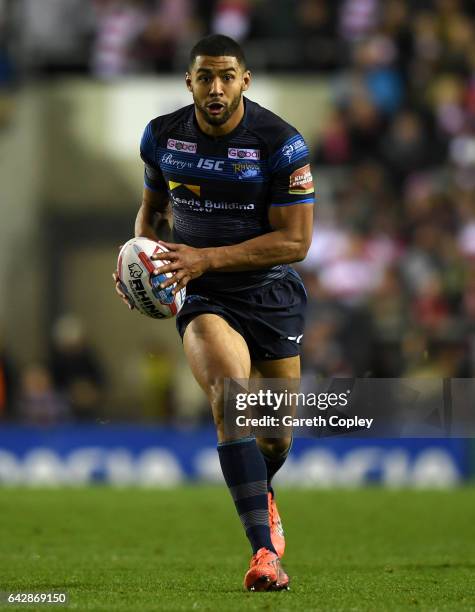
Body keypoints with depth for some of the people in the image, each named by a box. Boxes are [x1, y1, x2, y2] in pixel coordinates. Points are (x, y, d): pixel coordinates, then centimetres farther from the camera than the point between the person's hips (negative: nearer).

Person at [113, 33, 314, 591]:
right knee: (229, 396, -29)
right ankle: (263, 552, -32)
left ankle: (259, 496, 48)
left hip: (272, 293, 0)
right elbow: (152, 204, 17)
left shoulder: (281, 144, -15)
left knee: (278, 435, 8)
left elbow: (295, 241, -16)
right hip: (201, 295, 0)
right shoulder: (162, 136, -3)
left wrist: (207, 258, -23)